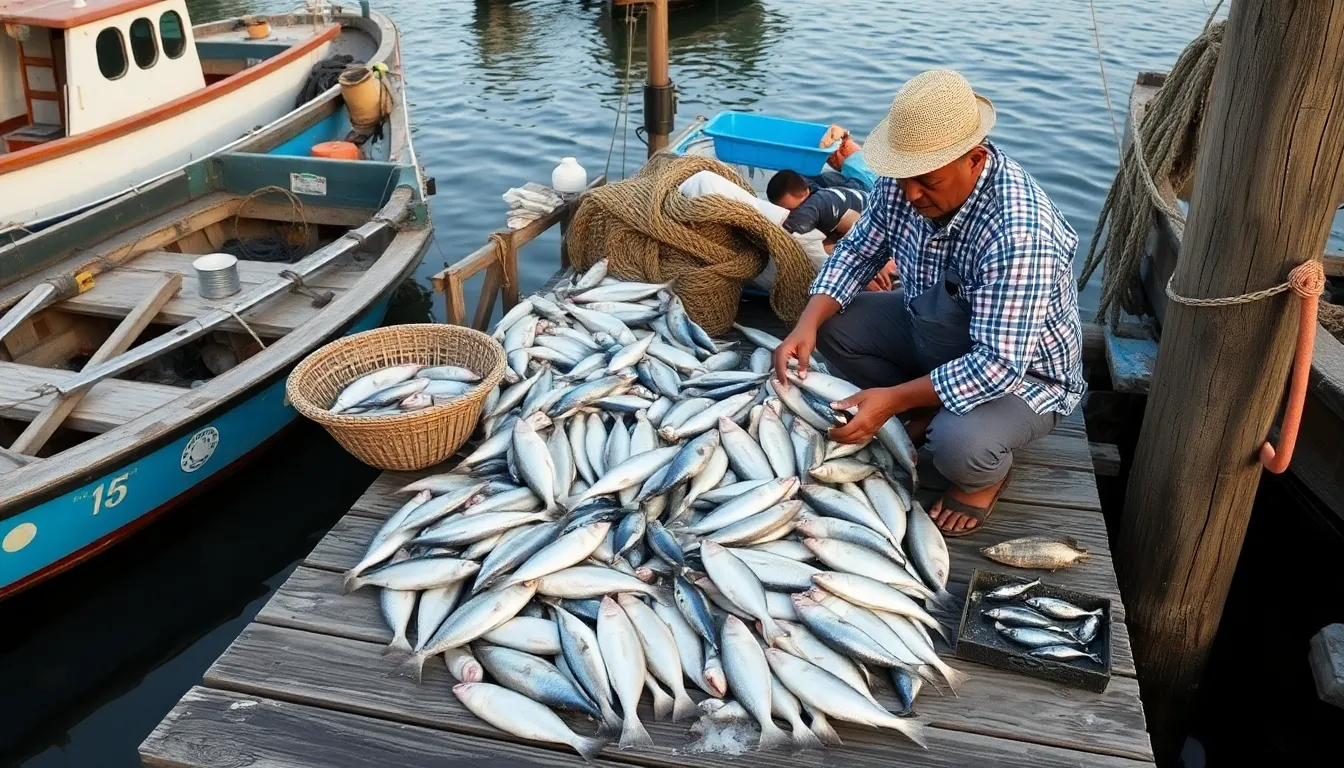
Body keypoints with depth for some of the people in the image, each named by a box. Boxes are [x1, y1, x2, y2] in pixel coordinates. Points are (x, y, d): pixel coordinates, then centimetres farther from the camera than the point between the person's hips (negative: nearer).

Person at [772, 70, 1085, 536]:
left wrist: (894, 398, -39)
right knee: (832, 324, -10)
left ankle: (987, 474, 4)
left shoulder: (1019, 235, -38)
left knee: (959, 447, -35)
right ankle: (926, 414, 8)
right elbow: (858, 251, -4)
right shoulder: (904, 183, -17)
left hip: (1023, 371, -6)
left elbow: (998, 366, -37)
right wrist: (807, 324, -21)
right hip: (938, 335, 7)